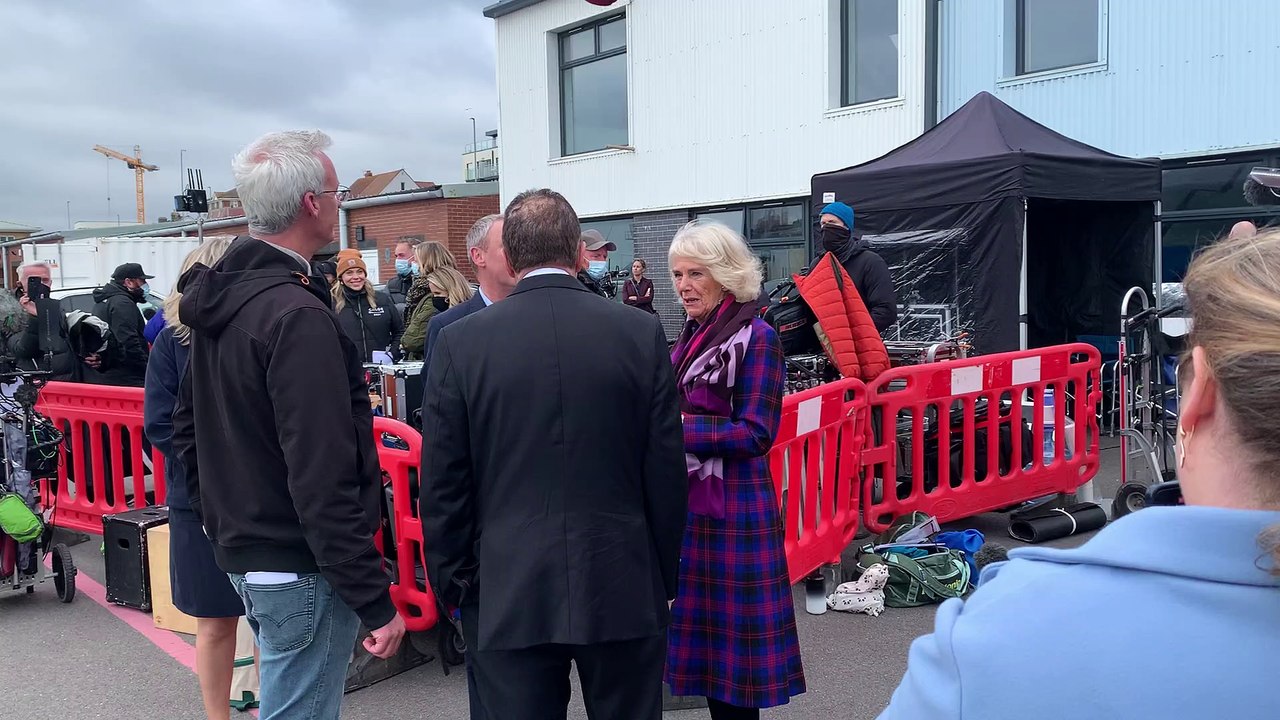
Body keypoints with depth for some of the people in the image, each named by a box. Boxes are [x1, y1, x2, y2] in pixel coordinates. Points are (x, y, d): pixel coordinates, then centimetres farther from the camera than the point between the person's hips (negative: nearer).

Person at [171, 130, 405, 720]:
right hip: (300, 569, -9)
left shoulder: (220, 297, 8)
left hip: (240, 552, 10)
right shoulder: (297, 316, -22)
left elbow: (186, 429, 17)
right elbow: (323, 482, -26)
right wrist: (375, 602, -22)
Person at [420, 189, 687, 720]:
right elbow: (666, 472, -2)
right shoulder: (641, 333, -5)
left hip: (507, 596, 0)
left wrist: (452, 585, 9)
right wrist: (665, 577, 10)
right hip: (624, 591, 1)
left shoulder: (459, 343, -6)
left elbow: (442, 485, -3)